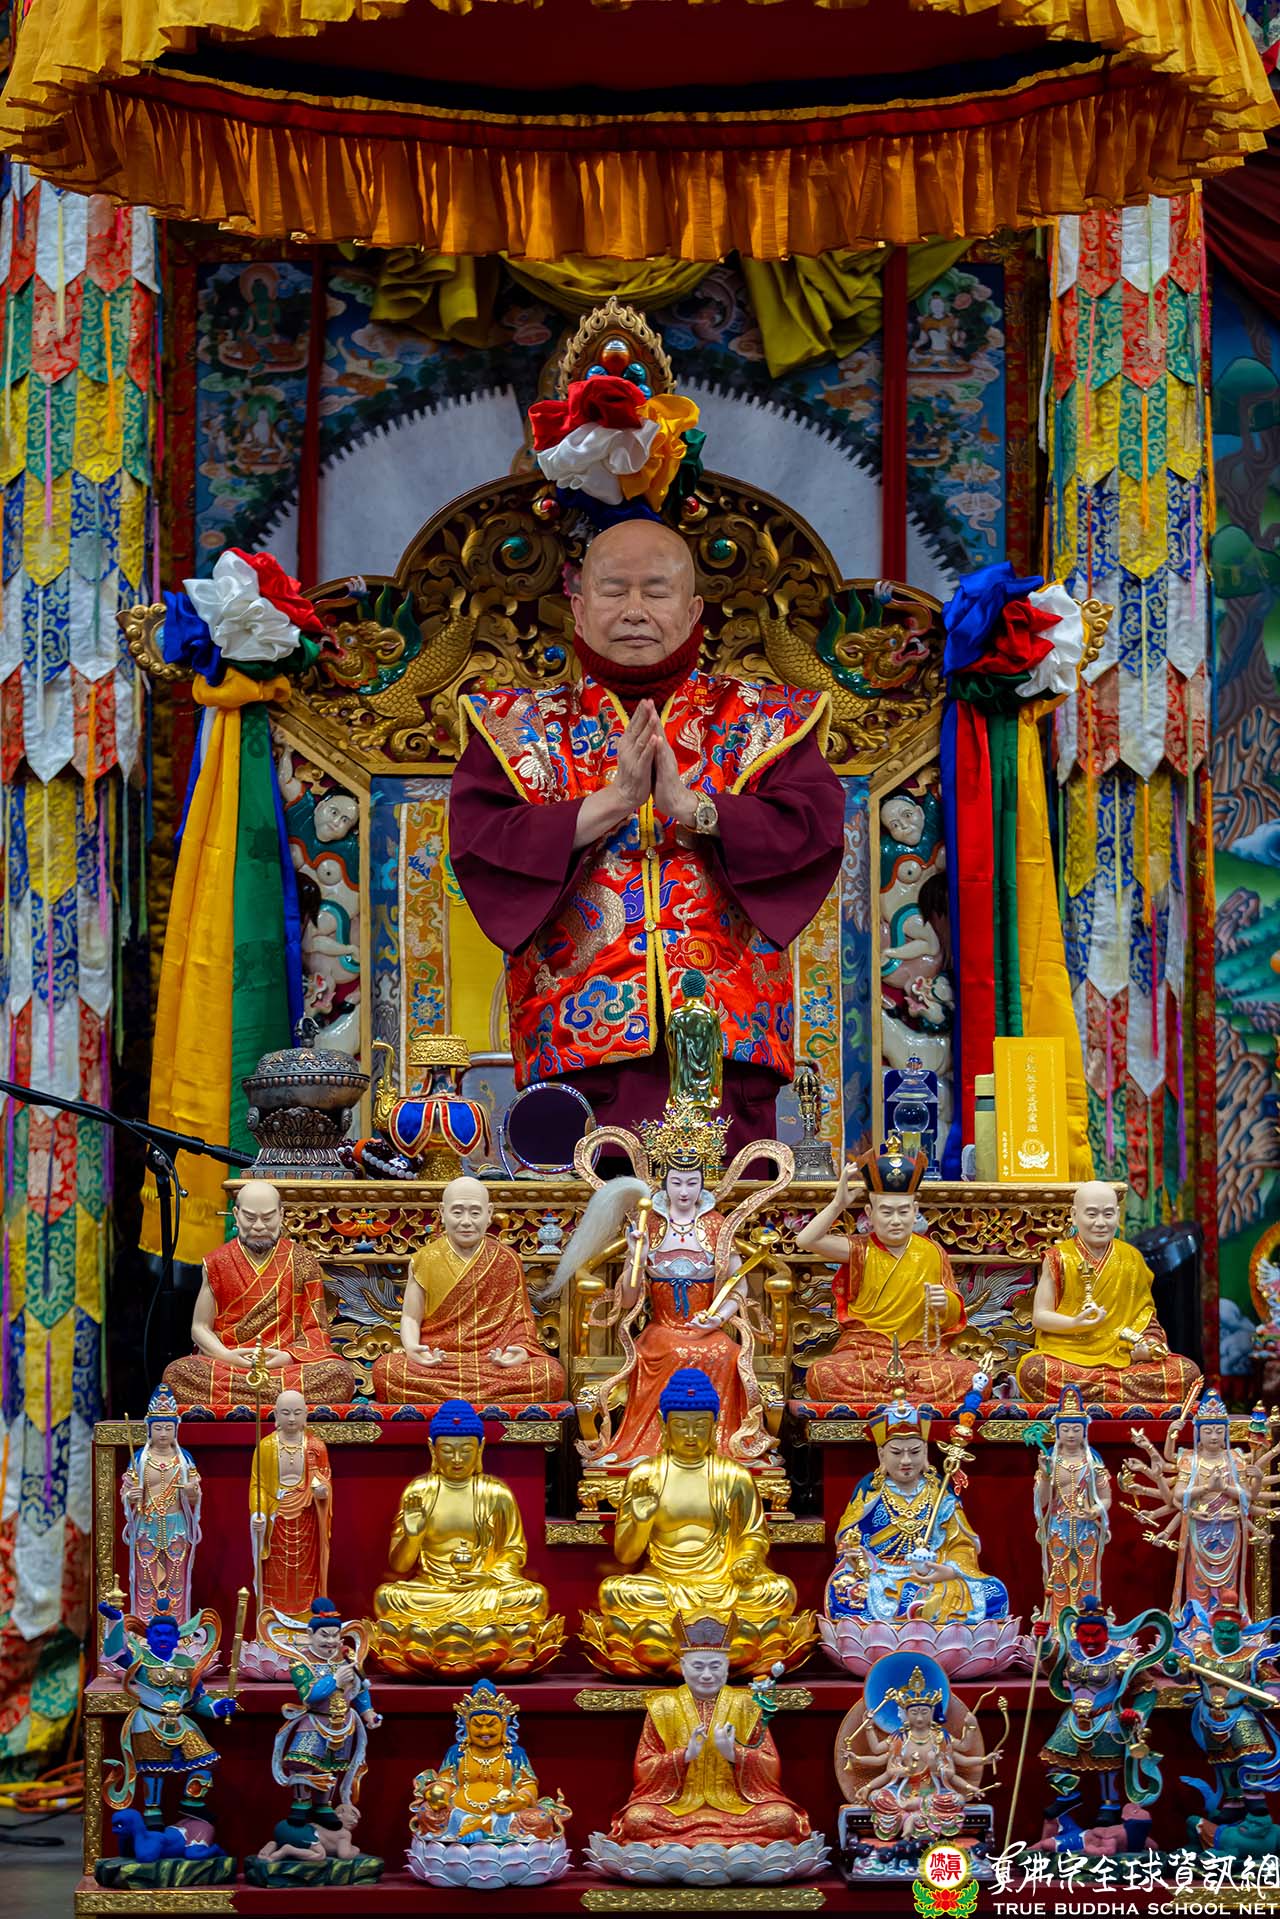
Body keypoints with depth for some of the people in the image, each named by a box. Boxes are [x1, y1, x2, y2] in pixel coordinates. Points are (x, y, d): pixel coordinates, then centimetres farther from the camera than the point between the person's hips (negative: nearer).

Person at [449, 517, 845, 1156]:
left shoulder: (763, 720, 15)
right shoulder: (521, 725, 14)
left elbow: (816, 829, -1)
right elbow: (476, 844, -2)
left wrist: (692, 806, -13)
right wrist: (606, 805, -12)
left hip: (728, 1038, 0)